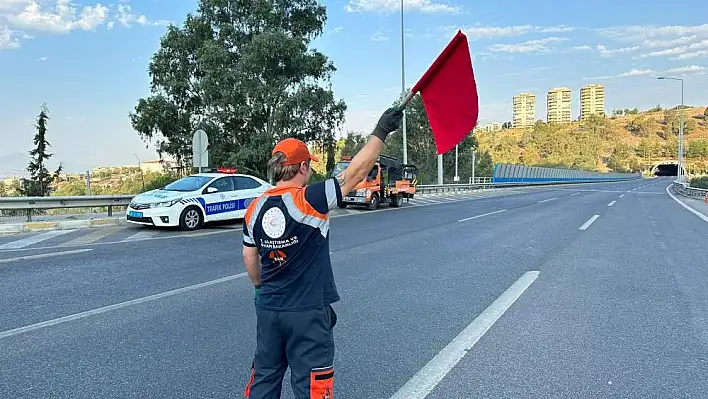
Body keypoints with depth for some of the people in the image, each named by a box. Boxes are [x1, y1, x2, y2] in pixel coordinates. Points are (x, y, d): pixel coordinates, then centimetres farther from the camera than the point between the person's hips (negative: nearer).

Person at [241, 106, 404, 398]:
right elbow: (356, 171, -17)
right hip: (307, 312, -6)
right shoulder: (308, 200, -19)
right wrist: (381, 131, -9)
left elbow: (250, 257, 11)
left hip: (268, 309, 6)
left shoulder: (255, 208, 0)